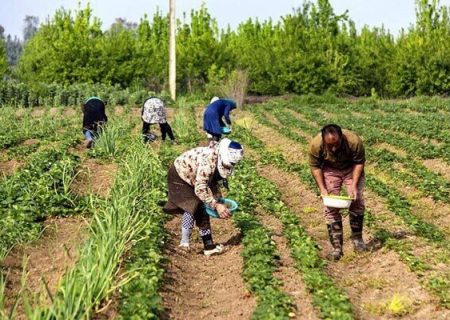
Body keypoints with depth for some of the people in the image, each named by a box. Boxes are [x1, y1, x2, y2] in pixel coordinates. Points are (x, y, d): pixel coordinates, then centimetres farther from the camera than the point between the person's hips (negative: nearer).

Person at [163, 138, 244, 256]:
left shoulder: (219, 162, -10)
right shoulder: (208, 160, -37)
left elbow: (213, 182, 6)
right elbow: (200, 188, -39)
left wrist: (218, 200, -5)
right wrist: (216, 205, -40)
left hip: (191, 179, 9)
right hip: (178, 176, -9)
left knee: (202, 209, 5)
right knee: (192, 207, -22)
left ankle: (209, 246, 10)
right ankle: (184, 244, -12)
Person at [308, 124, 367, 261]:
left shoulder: (354, 141, -35)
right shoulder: (316, 144, -32)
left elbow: (359, 162, -18)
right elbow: (315, 166, -16)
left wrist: (354, 185, -24)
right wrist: (322, 189, -22)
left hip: (351, 169, 0)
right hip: (330, 170, 0)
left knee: (357, 201, -6)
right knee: (331, 207, -6)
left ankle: (357, 238, 14)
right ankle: (337, 247, -1)